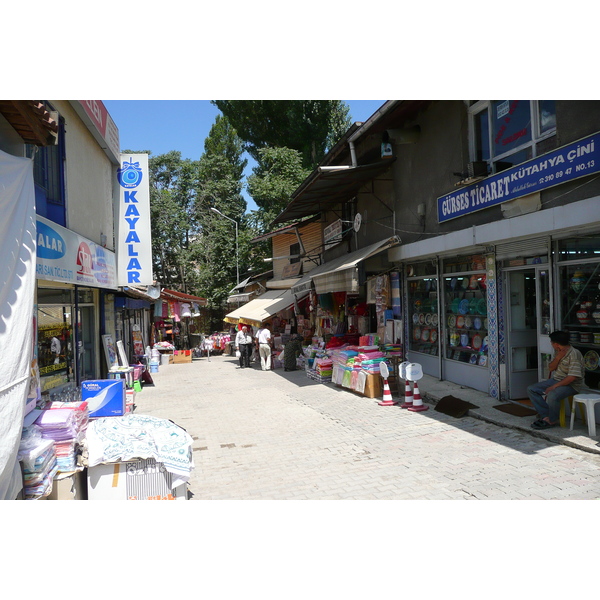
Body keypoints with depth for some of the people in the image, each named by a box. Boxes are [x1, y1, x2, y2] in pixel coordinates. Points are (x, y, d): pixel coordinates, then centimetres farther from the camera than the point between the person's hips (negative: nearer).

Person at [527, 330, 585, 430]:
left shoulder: (574, 354, -19)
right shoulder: (558, 352, 8)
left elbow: (572, 377, -25)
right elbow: (550, 368, 10)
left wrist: (554, 386, -24)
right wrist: (558, 358, -9)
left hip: (570, 384, -9)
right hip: (555, 380, 9)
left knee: (551, 396, -36)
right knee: (531, 389, -4)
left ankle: (552, 421, -10)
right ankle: (546, 416, -8)